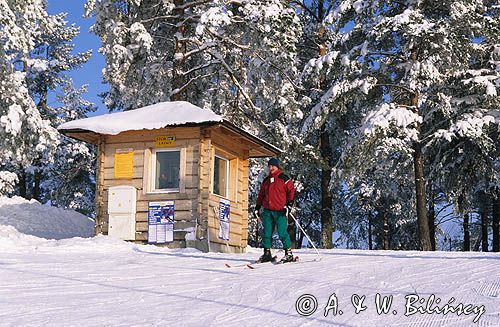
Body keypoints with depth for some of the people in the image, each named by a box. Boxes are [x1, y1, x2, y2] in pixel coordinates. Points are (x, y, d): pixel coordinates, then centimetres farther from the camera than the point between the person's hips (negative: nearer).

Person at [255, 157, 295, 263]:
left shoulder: (284, 179, 2)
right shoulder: (266, 181, 18)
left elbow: (291, 192, -1)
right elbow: (261, 195, 26)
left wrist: (289, 204, -11)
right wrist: (257, 208, 21)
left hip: (280, 211, -5)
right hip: (268, 211, 5)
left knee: (282, 233, -10)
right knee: (267, 233, 2)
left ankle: (289, 253, -2)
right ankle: (267, 253, 10)